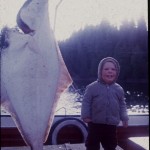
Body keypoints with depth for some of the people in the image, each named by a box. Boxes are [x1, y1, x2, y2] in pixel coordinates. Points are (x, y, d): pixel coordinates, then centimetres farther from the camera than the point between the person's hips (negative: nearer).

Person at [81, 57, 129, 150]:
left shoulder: (119, 89, 4)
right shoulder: (92, 87, -8)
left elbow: (122, 104, 11)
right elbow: (86, 102, -7)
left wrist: (124, 118, 6)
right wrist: (85, 115, -14)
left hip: (112, 124, 4)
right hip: (95, 123, -3)